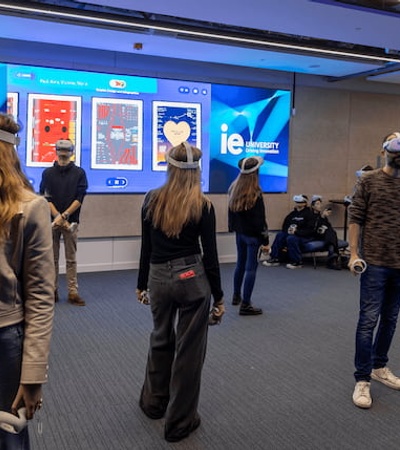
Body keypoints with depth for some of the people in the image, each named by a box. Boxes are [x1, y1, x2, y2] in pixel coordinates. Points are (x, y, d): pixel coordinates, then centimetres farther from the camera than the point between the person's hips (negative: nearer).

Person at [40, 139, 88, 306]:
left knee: (71, 259, 2)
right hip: (52, 220, 1)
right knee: (52, 258, 6)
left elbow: (80, 198, -3)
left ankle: (73, 292, 4)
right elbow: (45, 198, -1)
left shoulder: (79, 173, 3)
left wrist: (64, 216, -12)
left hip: (71, 221, -1)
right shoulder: (48, 173, 6)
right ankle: (53, 290, 15)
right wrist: (58, 217, -12)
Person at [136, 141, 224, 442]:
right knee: (189, 348, 8)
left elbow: (146, 247, 4)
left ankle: (154, 402, 41)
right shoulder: (203, 206, -10)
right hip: (192, 279, -3)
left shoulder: (152, 200, -2)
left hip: (159, 278, 4)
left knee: (161, 339, 25)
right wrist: (218, 295, 1)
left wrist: (142, 283, 16)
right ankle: (180, 422, 19)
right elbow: (210, 254, -8)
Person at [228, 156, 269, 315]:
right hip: (252, 235, -7)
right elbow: (260, 220, -17)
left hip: (239, 233, 7)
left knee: (240, 264, 21)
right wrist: (265, 241, -12)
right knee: (251, 268, 0)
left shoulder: (234, 189, 3)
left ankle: (236, 296, 36)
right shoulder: (255, 194, -19)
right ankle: (245, 305, 4)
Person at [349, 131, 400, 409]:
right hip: (375, 261, -4)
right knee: (369, 320, -3)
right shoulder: (369, 181, -1)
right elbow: (355, 219, -3)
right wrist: (354, 254, -10)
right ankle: (363, 380, 7)